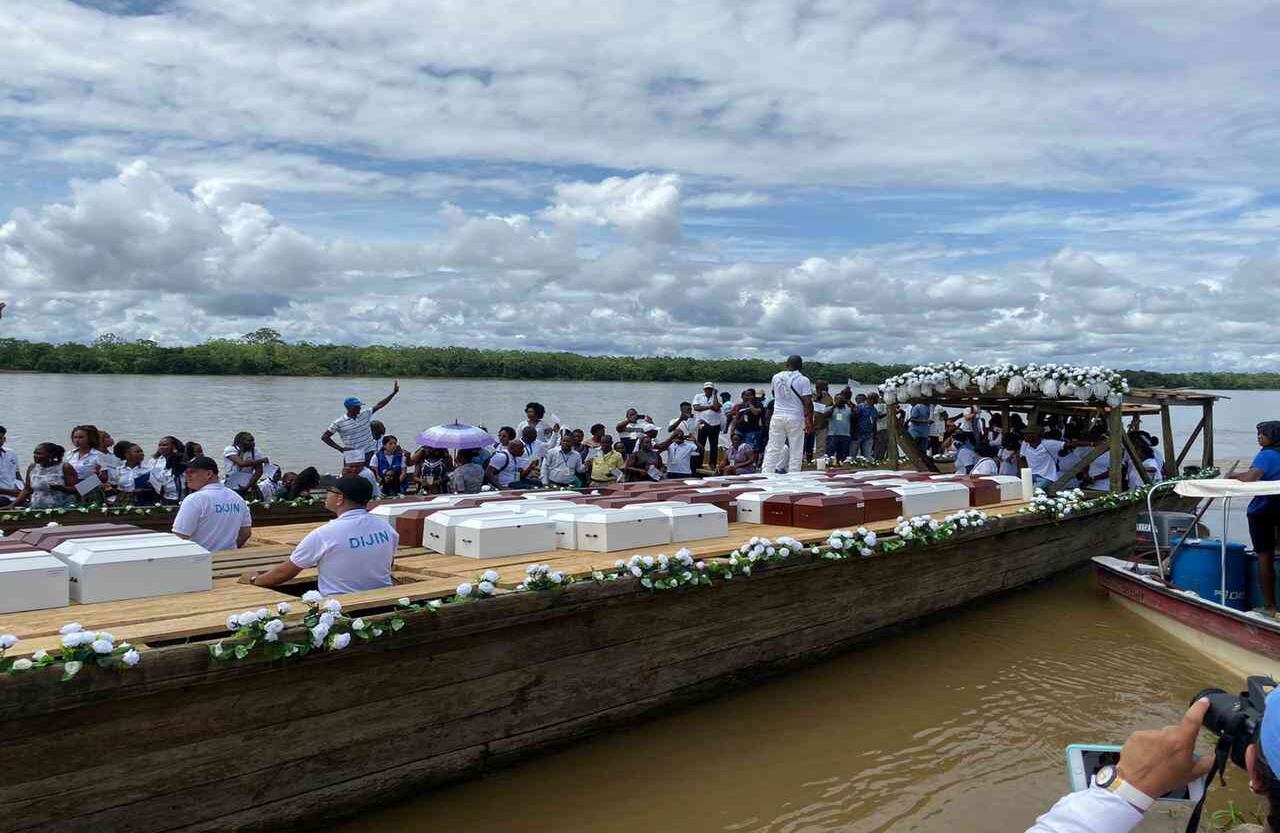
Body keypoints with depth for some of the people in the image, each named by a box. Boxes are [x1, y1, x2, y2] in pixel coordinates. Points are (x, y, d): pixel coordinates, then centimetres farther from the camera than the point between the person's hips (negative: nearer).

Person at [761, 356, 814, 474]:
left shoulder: (776, 377, 4)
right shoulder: (803, 380, -8)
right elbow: (807, 402, -11)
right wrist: (809, 421, -8)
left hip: (777, 416, 3)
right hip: (796, 419, -3)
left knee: (772, 449, 6)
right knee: (795, 451, 3)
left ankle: (766, 474, 2)